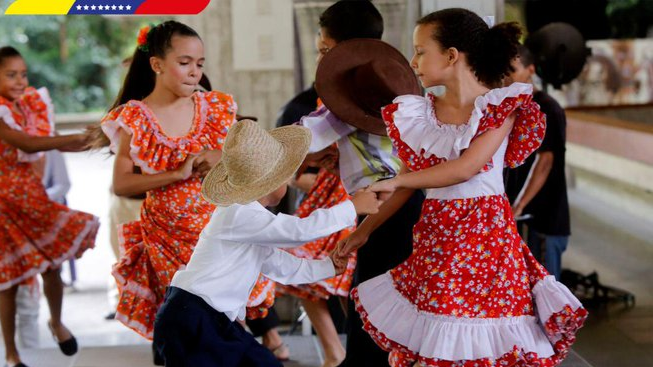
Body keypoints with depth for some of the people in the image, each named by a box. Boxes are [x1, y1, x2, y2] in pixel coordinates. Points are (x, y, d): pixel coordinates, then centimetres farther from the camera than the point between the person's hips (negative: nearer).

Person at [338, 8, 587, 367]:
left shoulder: (502, 106, -7)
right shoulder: (418, 113, 7)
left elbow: (466, 168, -16)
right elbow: (410, 183, 12)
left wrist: (395, 181, -11)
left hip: (485, 233, -4)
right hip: (434, 236, 5)